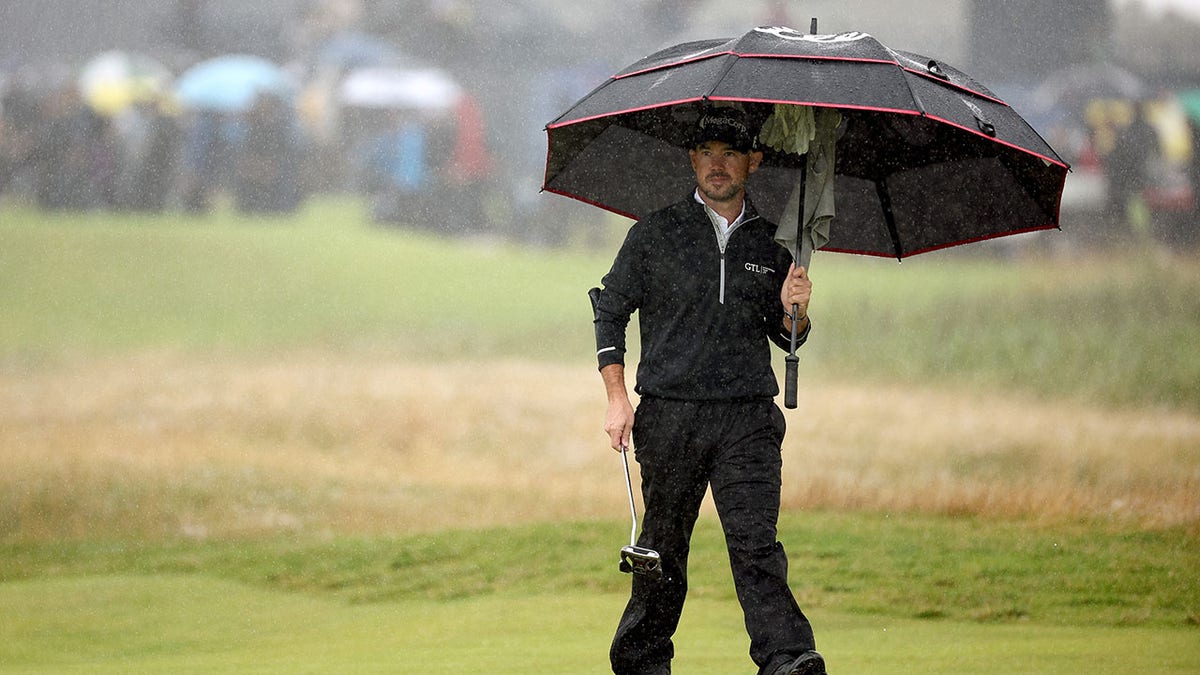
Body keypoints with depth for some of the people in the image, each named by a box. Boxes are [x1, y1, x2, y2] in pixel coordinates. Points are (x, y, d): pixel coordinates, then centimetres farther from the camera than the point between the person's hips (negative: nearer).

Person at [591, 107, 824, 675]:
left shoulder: (770, 245, 13)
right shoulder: (654, 235, 5)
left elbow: (787, 339, 21)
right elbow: (610, 311, 10)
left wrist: (793, 310, -3)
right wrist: (617, 397, 0)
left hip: (748, 418, 1)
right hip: (669, 414, -1)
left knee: (755, 541, -13)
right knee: (664, 545, 5)